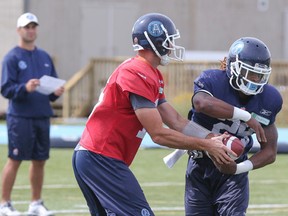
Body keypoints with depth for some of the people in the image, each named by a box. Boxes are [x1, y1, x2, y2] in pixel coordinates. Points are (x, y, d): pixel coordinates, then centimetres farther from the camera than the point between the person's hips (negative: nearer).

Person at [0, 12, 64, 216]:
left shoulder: (45, 57, 15)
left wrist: (56, 92, -4)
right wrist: (25, 88, -26)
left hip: (43, 116, 6)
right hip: (20, 117, -6)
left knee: (40, 161, 9)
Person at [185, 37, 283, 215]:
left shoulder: (268, 99, -6)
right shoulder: (213, 81, -17)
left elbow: (270, 152, -2)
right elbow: (202, 103, -45)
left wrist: (239, 168, -20)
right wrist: (245, 116, -42)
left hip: (233, 169, 1)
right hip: (201, 168, -1)